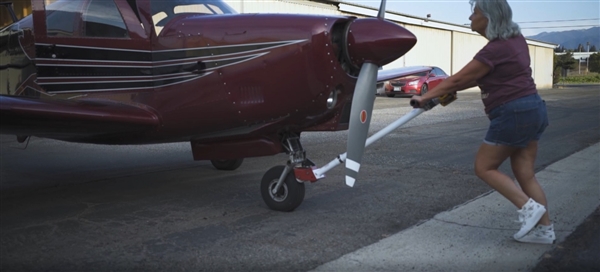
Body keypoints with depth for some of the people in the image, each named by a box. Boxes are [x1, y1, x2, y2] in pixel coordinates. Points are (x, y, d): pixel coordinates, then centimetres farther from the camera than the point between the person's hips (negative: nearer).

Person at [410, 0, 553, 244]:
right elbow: (480, 76, 17)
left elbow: (457, 79, -12)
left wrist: (425, 98, -3)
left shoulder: (495, 49, -17)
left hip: (513, 113, -9)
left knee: (484, 168, 3)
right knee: (525, 174, 11)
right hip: (533, 109, 9)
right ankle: (544, 228, 13)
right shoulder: (514, 39, 12)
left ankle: (529, 207, -3)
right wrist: (449, 89, 13)